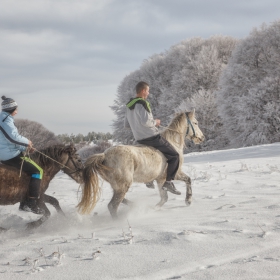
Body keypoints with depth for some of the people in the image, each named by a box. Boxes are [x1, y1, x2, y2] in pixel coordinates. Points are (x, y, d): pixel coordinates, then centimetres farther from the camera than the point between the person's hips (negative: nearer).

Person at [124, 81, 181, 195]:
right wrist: (155, 122, -11)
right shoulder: (141, 104, -18)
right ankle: (168, 182, -6)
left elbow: (126, 124, 18)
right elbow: (146, 121, -30)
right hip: (152, 137, -9)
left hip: (139, 139, 9)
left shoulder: (128, 106, 10)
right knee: (174, 156, -1)